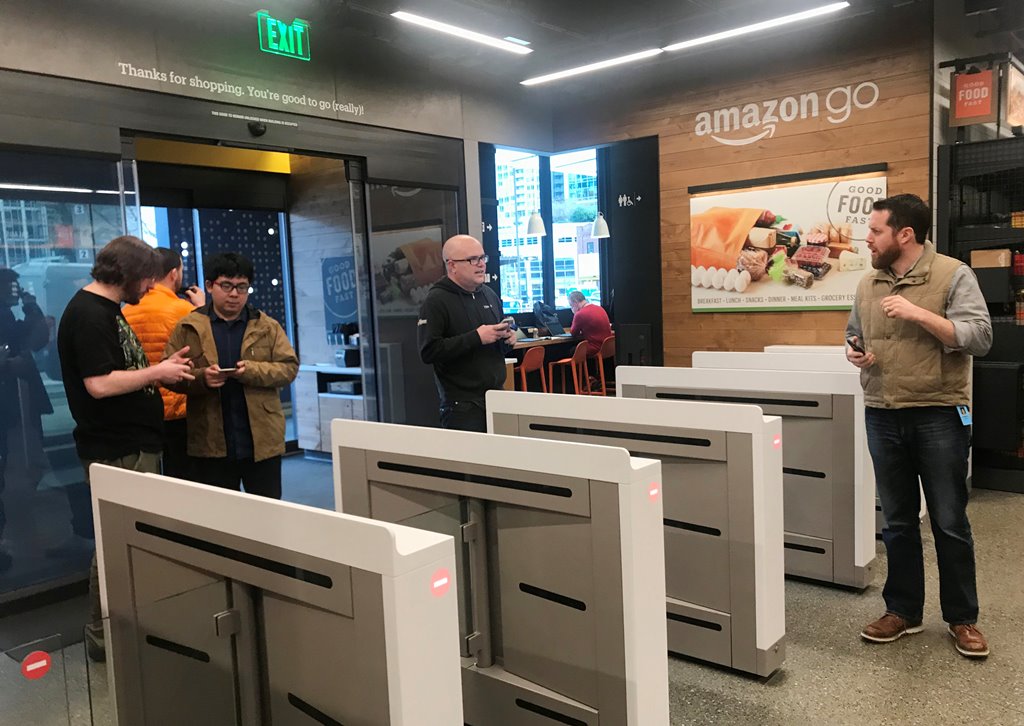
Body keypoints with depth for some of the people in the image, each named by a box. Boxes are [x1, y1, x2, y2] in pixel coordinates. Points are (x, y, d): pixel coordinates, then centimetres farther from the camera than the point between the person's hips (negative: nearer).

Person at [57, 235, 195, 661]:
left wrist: (162, 367, 9)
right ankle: (104, 637, 14)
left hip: (135, 444, 11)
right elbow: (100, 384, -25)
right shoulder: (88, 314, -17)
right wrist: (157, 373, -14)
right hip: (116, 453, -11)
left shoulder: (106, 310, 15)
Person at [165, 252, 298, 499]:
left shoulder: (267, 326, 5)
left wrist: (253, 371, -19)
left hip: (262, 442, 0)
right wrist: (200, 378, -19)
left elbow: (289, 367, -1)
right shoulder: (188, 327, 3)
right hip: (210, 445, 0)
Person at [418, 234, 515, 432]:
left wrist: (508, 339, 3)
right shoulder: (436, 301, -8)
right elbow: (428, 352, -20)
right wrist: (476, 338, -21)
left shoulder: (490, 295, 14)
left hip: (497, 398, 7)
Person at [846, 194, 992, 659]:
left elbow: (979, 337, -14)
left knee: (950, 523, 7)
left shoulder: (953, 276, -7)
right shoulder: (868, 284, 8)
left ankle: (962, 618, 23)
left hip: (939, 416, -4)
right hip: (883, 417, 5)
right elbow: (854, 335, 20)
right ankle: (902, 611, 26)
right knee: (897, 522, 13)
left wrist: (918, 313, -22)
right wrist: (854, 352, -3)